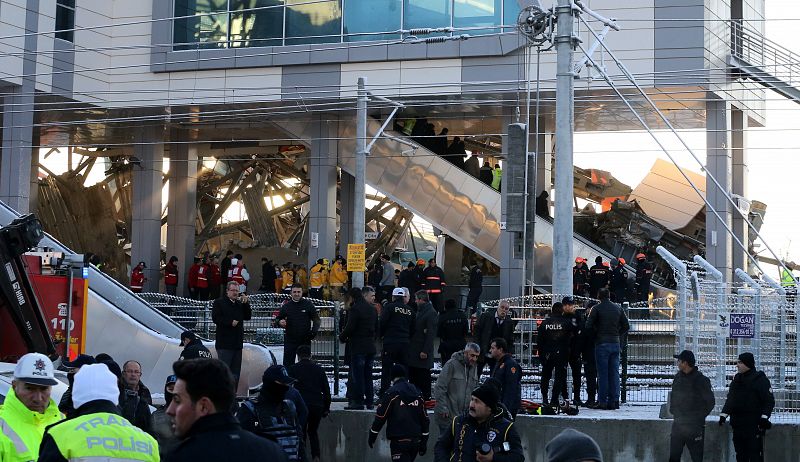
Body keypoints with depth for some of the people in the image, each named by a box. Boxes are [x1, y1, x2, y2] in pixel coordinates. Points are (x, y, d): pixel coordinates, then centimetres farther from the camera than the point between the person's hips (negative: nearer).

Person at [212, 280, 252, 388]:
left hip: (237, 343, 6)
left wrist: (246, 303, -1)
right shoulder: (219, 302, -1)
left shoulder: (240, 303, 17)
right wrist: (230, 322, -14)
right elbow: (215, 318, -12)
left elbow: (248, 317, 9)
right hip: (224, 343, -6)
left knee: (236, 370, 8)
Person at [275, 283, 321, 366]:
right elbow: (277, 319, 9)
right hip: (290, 340, 0)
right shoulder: (286, 306, 2)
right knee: (287, 363, -2)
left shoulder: (308, 305, 0)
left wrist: (314, 331, -11)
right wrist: (279, 322, -15)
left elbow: (316, 319, 6)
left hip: (305, 341, 0)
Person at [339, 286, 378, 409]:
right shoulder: (372, 310, 10)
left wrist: (342, 338, 0)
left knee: (357, 375, -4)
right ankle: (369, 401, 16)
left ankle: (358, 401, -6)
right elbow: (376, 328, 15)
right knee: (368, 375, 13)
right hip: (371, 347, 7)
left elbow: (350, 327, -16)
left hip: (358, 347, -7)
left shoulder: (355, 309, -12)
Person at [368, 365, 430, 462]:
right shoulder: (417, 393, 9)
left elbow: (380, 417, -8)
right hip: (416, 441, 6)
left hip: (399, 440, -6)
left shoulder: (392, 393, -8)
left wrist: (372, 436, 4)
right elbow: (425, 419, 11)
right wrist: (423, 442, 18)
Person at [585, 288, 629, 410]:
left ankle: (602, 402, -2)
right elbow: (626, 326, 11)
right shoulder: (618, 308, 9)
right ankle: (614, 401, 5)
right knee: (614, 373, 6)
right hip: (615, 343, 4)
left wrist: (595, 335, 7)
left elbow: (588, 326, -10)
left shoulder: (597, 308, -5)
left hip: (602, 344, -4)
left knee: (603, 374, -2)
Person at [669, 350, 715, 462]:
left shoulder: (701, 380, -10)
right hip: (677, 424, 6)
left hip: (695, 426, -5)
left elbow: (710, 401, -4)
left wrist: (700, 416, -4)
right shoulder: (678, 377, 7)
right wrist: (673, 411, 11)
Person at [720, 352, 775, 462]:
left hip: (754, 424, -7)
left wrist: (764, 417, -16)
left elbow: (769, 401, -8)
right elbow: (730, 399, 19)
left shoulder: (759, 379, -6)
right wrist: (723, 414, 10)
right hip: (737, 423, 7)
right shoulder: (737, 379, 14)